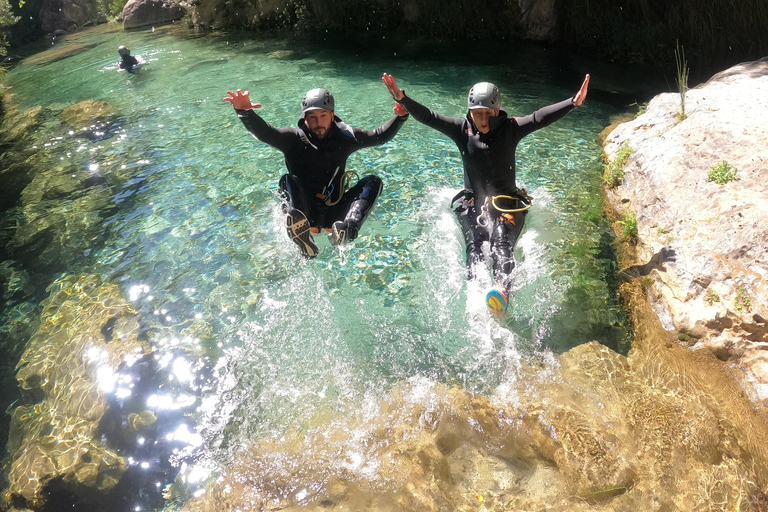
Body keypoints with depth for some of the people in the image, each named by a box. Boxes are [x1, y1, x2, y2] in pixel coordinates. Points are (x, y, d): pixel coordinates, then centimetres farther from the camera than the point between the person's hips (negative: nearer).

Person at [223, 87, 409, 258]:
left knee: (373, 181, -14)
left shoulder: (344, 137, 5)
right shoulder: (294, 139, -3)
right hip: (304, 213, -2)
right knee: (288, 180, -29)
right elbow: (264, 132, -19)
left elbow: (380, 135, 9)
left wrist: (400, 117, -7)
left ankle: (347, 228, -40)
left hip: (334, 214, 2)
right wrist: (244, 111, -37)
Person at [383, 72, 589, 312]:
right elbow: (427, 117, -6)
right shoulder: (462, 129, 0)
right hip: (472, 202, 2)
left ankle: (502, 292, -46)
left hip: (506, 201, -2)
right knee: (473, 246, -20)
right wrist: (402, 98, -18)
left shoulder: (510, 129, -2)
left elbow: (541, 118, -15)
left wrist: (573, 102, -29)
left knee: (502, 244, -25)